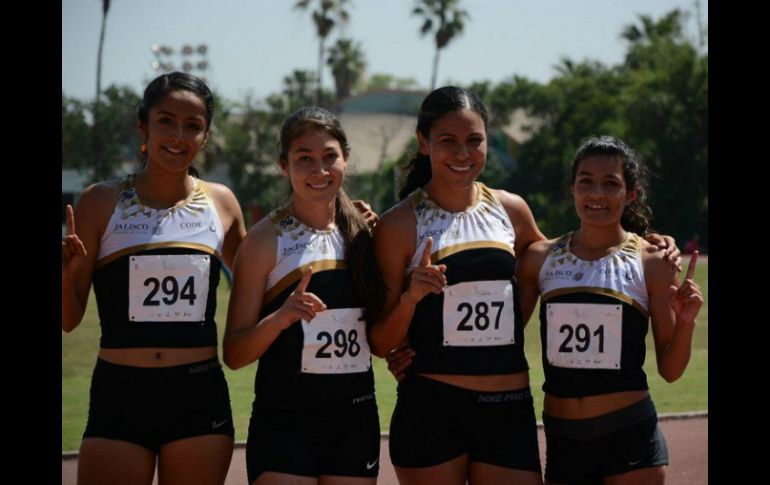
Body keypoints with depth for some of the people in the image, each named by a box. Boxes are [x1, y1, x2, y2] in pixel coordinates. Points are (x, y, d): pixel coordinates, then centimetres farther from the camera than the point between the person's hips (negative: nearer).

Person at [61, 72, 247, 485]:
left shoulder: (221, 203, 6)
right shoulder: (102, 202, 1)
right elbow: (69, 319, 2)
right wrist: (65, 276, -19)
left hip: (201, 401, 2)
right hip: (119, 397, -2)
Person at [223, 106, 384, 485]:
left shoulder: (363, 233, 8)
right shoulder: (266, 240, -4)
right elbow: (234, 354, -7)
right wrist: (281, 317, -24)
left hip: (356, 420, 4)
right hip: (284, 421, -4)